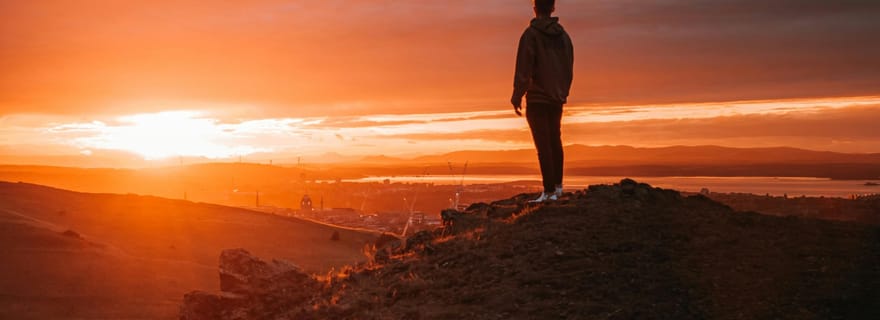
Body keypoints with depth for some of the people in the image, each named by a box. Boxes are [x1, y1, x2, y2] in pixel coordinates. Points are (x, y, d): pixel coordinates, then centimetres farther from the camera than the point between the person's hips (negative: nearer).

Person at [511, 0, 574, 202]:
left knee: (543, 145, -6)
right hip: (557, 99, 6)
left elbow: (523, 70, -14)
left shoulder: (531, 34, -9)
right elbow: (569, 70, 13)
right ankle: (557, 186, 25)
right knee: (555, 142, 17)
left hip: (537, 98, -6)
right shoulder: (563, 35, 9)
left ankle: (549, 191, -8)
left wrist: (517, 98, -9)